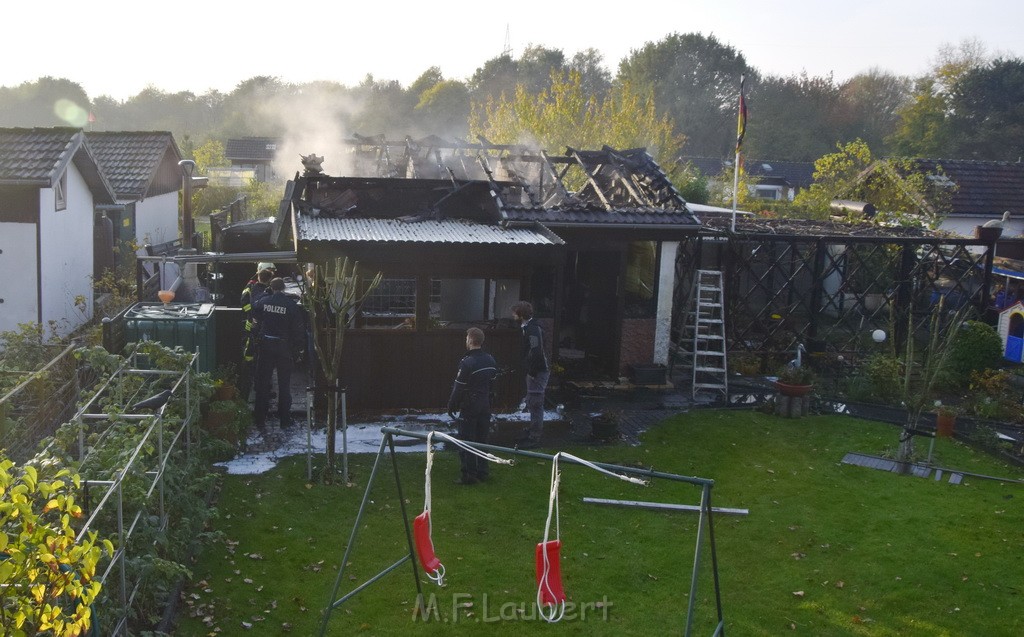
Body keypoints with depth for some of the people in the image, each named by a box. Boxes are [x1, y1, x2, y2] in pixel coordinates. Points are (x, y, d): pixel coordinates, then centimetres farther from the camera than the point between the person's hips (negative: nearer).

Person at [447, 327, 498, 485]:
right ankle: (482, 473, 20)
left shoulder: (467, 362, -19)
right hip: (485, 406, 7)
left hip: (469, 407, -7)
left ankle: (469, 475, 1)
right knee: (482, 440, 14)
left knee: (467, 441, 0)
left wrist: (451, 406, -5)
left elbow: (458, 388, -16)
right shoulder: (490, 360, 5)